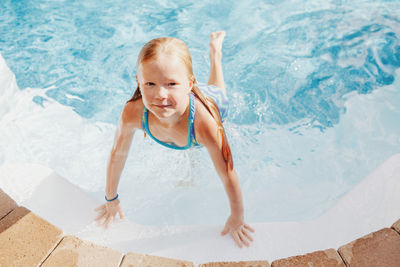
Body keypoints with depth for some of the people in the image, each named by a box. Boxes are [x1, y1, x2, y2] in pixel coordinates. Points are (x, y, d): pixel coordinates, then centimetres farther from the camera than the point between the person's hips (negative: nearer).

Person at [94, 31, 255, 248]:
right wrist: (111, 199, -11)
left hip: (214, 101, 0)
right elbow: (117, 155, -25)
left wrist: (237, 219, -25)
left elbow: (227, 174, -39)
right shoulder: (133, 113, -44)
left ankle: (215, 49, 54)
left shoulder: (204, 123, -53)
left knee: (216, 90, 37)